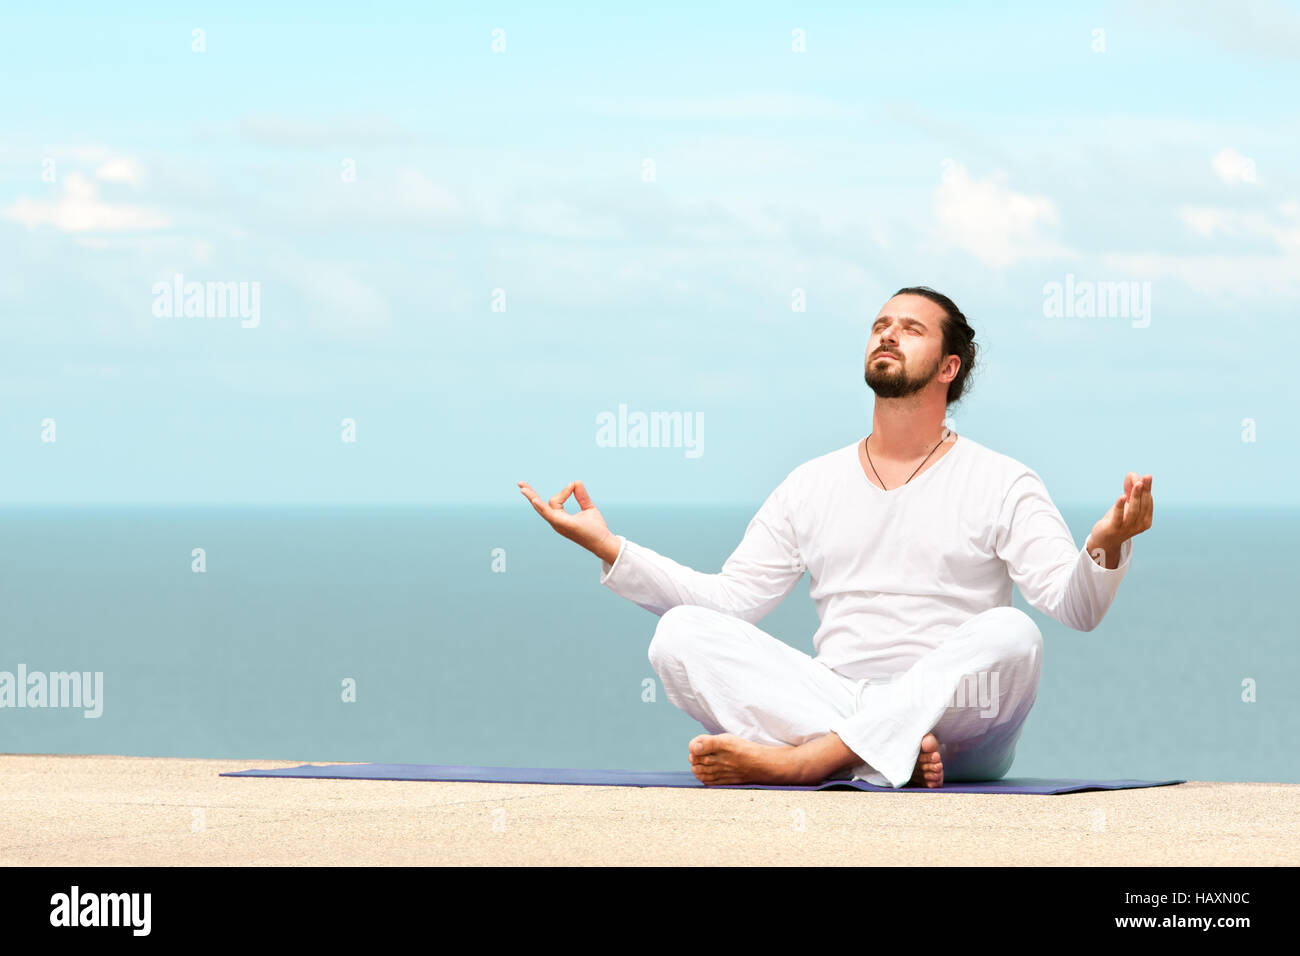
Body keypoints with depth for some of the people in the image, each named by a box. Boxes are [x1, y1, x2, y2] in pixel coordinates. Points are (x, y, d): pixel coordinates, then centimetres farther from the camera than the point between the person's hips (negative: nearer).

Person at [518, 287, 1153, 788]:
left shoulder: (1002, 483, 8)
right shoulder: (814, 485, 20)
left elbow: (1074, 606, -5)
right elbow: (729, 599, 14)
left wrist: (1106, 545, -28)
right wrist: (610, 549, 5)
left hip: (959, 729, -3)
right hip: (835, 701, 3)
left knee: (1009, 633, -35)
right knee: (682, 632, -18)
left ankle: (807, 758, -40)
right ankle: (895, 752, -34)